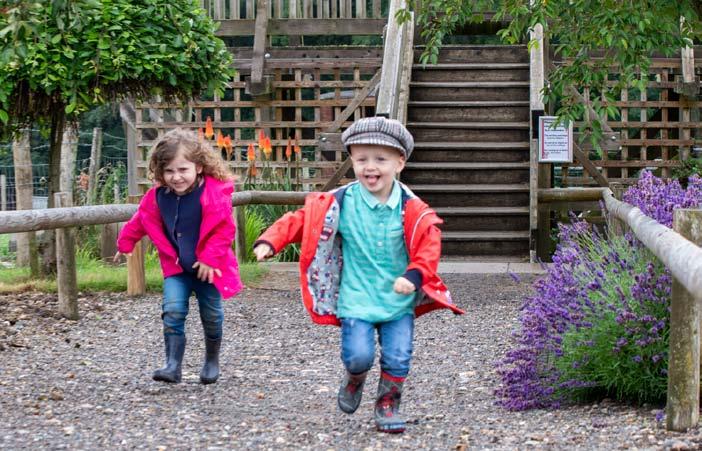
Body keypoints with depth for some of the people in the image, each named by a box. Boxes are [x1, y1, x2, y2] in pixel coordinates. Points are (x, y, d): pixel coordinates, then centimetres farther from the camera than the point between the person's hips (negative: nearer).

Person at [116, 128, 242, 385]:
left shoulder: (215, 192, -19)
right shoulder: (158, 196, -6)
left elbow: (224, 230, -17)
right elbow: (141, 221, 12)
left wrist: (210, 258, -19)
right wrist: (125, 243, 20)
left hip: (207, 267, -2)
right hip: (175, 267, 3)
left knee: (211, 316, 11)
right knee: (173, 311, -12)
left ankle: (212, 362, 31)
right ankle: (173, 365, -12)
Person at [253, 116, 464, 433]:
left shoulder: (412, 209, -5)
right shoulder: (339, 203, -6)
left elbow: (428, 246, -6)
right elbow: (301, 220, -3)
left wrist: (414, 275, -22)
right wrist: (269, 242, -16)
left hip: (399, 299, 1)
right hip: (356, 299, -1)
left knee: (398, 358, -2)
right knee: (358, 356, -13)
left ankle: (388, 403, 24)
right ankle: (354, 380, 23)